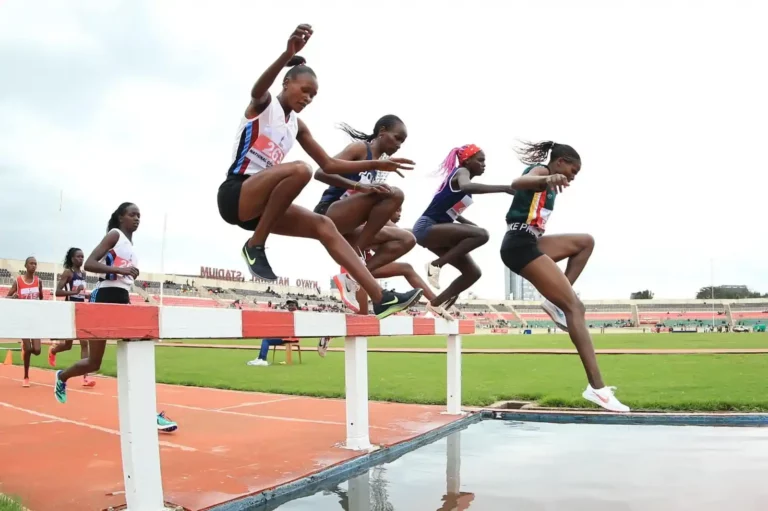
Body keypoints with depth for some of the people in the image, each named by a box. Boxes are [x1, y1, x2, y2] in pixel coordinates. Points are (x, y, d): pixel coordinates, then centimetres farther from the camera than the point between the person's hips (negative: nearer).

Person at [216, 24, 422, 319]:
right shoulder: (263, 105, -3)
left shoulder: (297, 126, 17)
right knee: (299, 170, -31)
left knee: (323, 226, -10)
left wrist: (376, 165, 10)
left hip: (262, 204, 7)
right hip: (234, 194, -7)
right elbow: (257, 89, -29)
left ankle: (380, 298, -16)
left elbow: (329, 164, 19)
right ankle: (255, 246, -18)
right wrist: (288, 54, -49)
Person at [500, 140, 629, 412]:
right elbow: (518, 182, -30)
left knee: (586, 241, 19)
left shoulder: (543, 179, 24)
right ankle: (597, 387, -20)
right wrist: (547, 180, -52)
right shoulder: (541, 170, -5)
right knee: (574, 306, -15)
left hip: (530, 242, 10)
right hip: (520, 245, -10)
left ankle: (556, 302, 3)